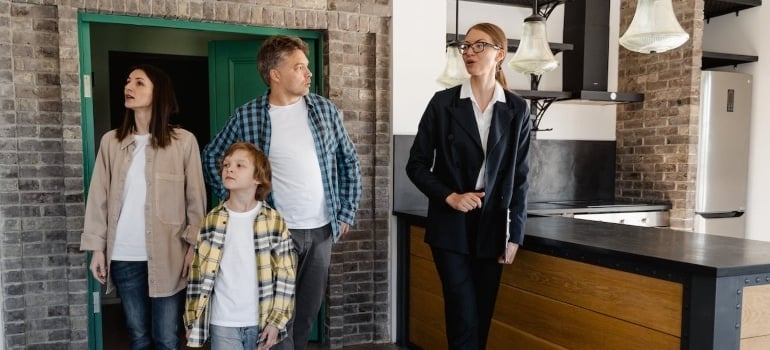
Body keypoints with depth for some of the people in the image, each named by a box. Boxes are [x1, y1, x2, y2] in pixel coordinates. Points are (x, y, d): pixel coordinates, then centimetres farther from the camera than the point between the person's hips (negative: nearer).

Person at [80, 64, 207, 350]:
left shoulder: (184, 141, -3)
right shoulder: (111, 141, 5)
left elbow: (196, 198, -2)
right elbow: (99, 197, 6)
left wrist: (194, 246, -6)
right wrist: (97, 247, 3)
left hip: (168, 255, -2)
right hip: (124, 256, 3)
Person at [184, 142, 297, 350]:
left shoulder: (274, 221, -6)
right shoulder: (211, 221, -1)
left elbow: (286, 275, -4)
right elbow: (198, 273, 3)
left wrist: (277, 321, -7)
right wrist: (193, 320, 2)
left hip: (261, 320, 0)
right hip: (222, 322, 1)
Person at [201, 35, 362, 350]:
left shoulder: (325, 109, 1)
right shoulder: (247, 116, -7)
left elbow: (349, 160, 10)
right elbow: (211, 156, 6)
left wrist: (347, 211, 6)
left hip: (322, 230, 3)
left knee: (308, 311, 16)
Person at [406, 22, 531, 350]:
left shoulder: (517, 109, 3)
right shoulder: (443, 102, -2)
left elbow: (519, 176, 5)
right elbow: (416, 164, 1)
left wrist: (515, 234, 1)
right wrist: (449, 197, -13)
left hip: (493, 227, 2)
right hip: (451, 226, -2)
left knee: (483, 314, 10)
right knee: (463, 315, -4)